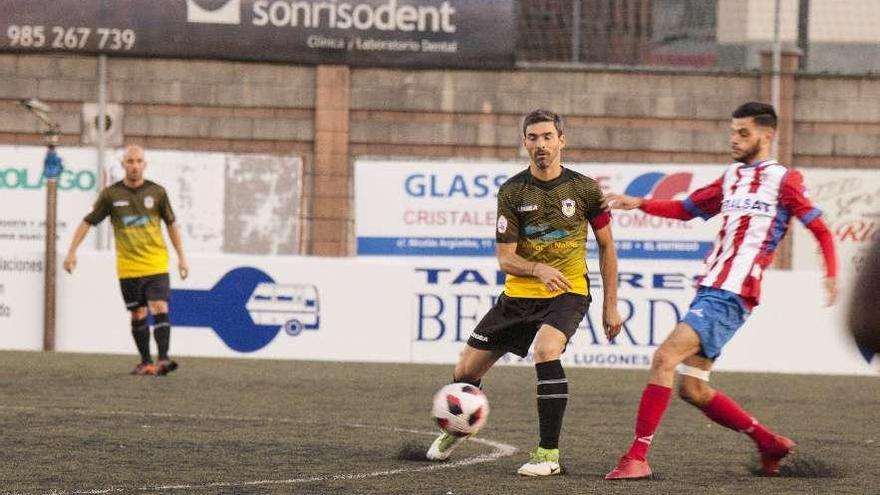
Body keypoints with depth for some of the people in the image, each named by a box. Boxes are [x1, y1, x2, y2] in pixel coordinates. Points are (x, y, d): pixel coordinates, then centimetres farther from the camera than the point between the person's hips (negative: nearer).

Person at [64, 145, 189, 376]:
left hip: (156, 265, -1)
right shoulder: (110, 194, 0)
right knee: (138, 315, 7)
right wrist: (72, 252, -3)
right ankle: (146, 362, 17)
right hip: (128, 267, 1)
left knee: (160, 309, -15)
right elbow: (88, 222, 5)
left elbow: (171, 225, 10)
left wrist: (181, 257, 8)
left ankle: (162, 359, -21)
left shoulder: (157, 192, 1)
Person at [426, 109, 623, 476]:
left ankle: (549, 453, -26)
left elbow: (606, 245, 6)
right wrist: (539, 269, -30)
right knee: (466, 371, 6)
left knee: (546, 350, -34)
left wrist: (610, 305, 3)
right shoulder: (512, 192, -6)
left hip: (567, 293, -3)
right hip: (519, 295, 3)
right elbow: (505, 257, -8)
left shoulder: (584, 189, -6)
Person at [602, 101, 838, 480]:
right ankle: (769, 443, 24)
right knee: (693, 389, 9)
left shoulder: (783, 181, -1)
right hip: (709, 289, 9)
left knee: (665, 358, -21)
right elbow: (686, 209, 27)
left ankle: (637, 457, -22)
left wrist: (831, 277, -16)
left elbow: (821, 231, -2)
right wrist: (638, 204, 13)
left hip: (732, 296, -9)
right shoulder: (732, 178, 20)